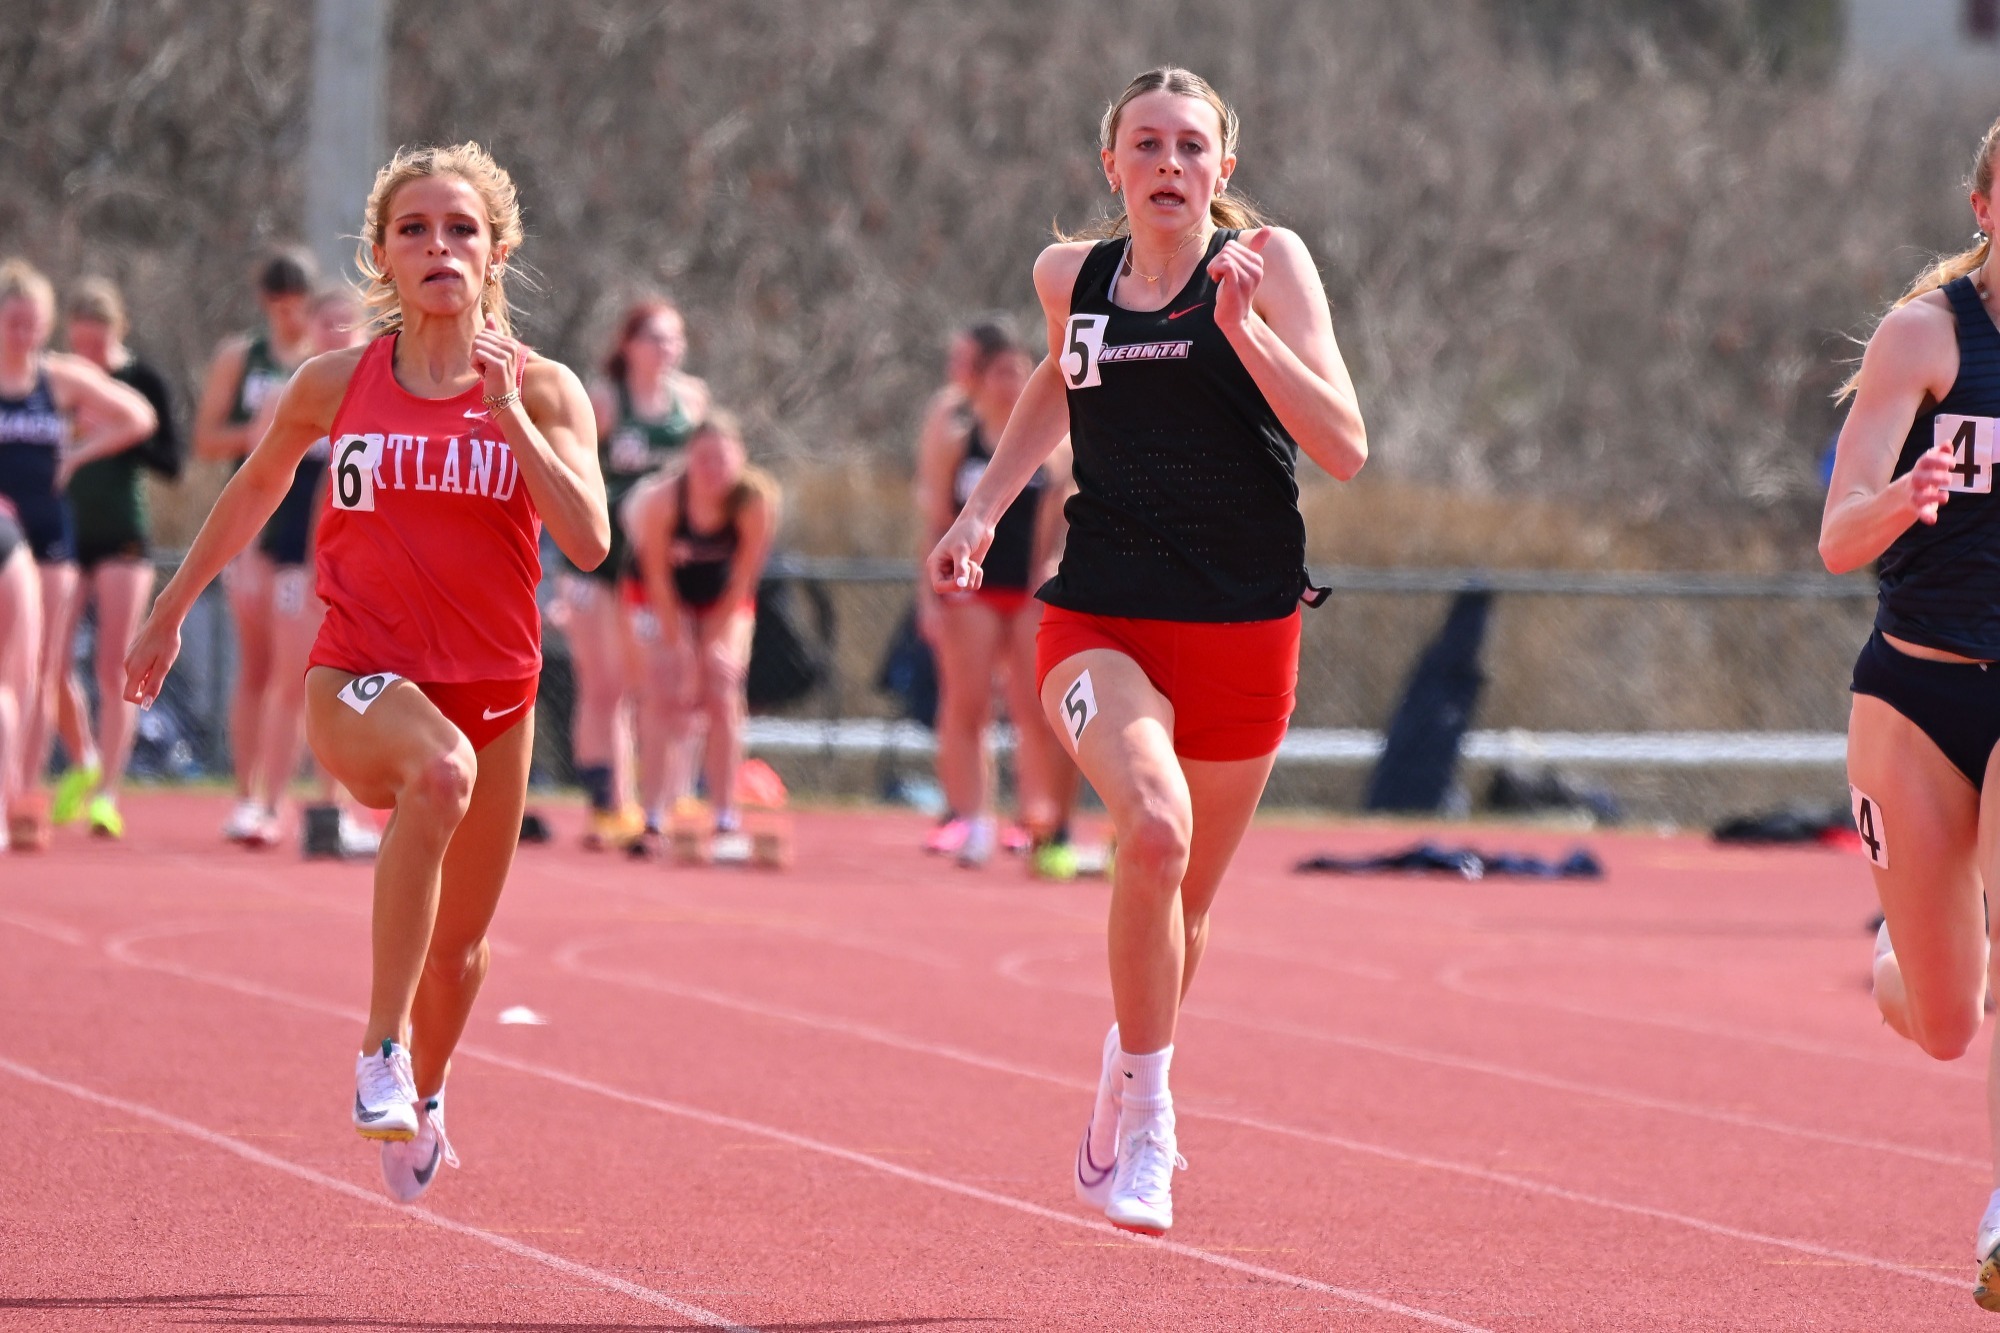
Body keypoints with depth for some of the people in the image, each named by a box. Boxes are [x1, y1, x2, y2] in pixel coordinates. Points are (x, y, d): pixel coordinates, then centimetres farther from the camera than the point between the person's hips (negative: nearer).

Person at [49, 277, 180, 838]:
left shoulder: (143, 381, -2)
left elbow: (170, 455, -4)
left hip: (123, 538, -2)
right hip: (65, 533, 2)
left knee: (114, 672, -5)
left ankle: (106, 793, -3)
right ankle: (83, 763, 21)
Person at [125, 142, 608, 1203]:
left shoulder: (543, 389, -2)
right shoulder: (333, 386, 0)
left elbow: (588, 541, -16)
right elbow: (256, 487, 18)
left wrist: (507, 411, -21)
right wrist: (171, 610, 24)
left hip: (493, 687, 2)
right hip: (360, 677, -2)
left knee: (460, 942, 14)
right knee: (439, 768, -38)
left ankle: (421, 1095, 48)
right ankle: (381, 1046, -33)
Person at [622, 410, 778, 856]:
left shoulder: (757, 501, -27)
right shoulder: (662, 498, -30)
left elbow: (743, 578, -16)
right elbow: (657, 576, -18)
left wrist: (714, 639, -14)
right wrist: (678, 644, -16)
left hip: (723, 598, 1)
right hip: (666, 596, -1)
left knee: (722, 697, -8)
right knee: (676, 695, -14)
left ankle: (727, 820, -4)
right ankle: (660, 815, -13)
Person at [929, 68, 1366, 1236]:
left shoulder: (1268, 262, -4)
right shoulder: (1071, 277, 5)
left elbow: (1346, 448, -12)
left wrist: (1245, 326, -22)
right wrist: (984, 509, 19)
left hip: (1243, 633, 0)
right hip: (1100, 619, 0)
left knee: (1185, 903, 13)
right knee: (1154, 829, -28)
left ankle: (1130, 1100, 41)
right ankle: (1142, 1116, -14)